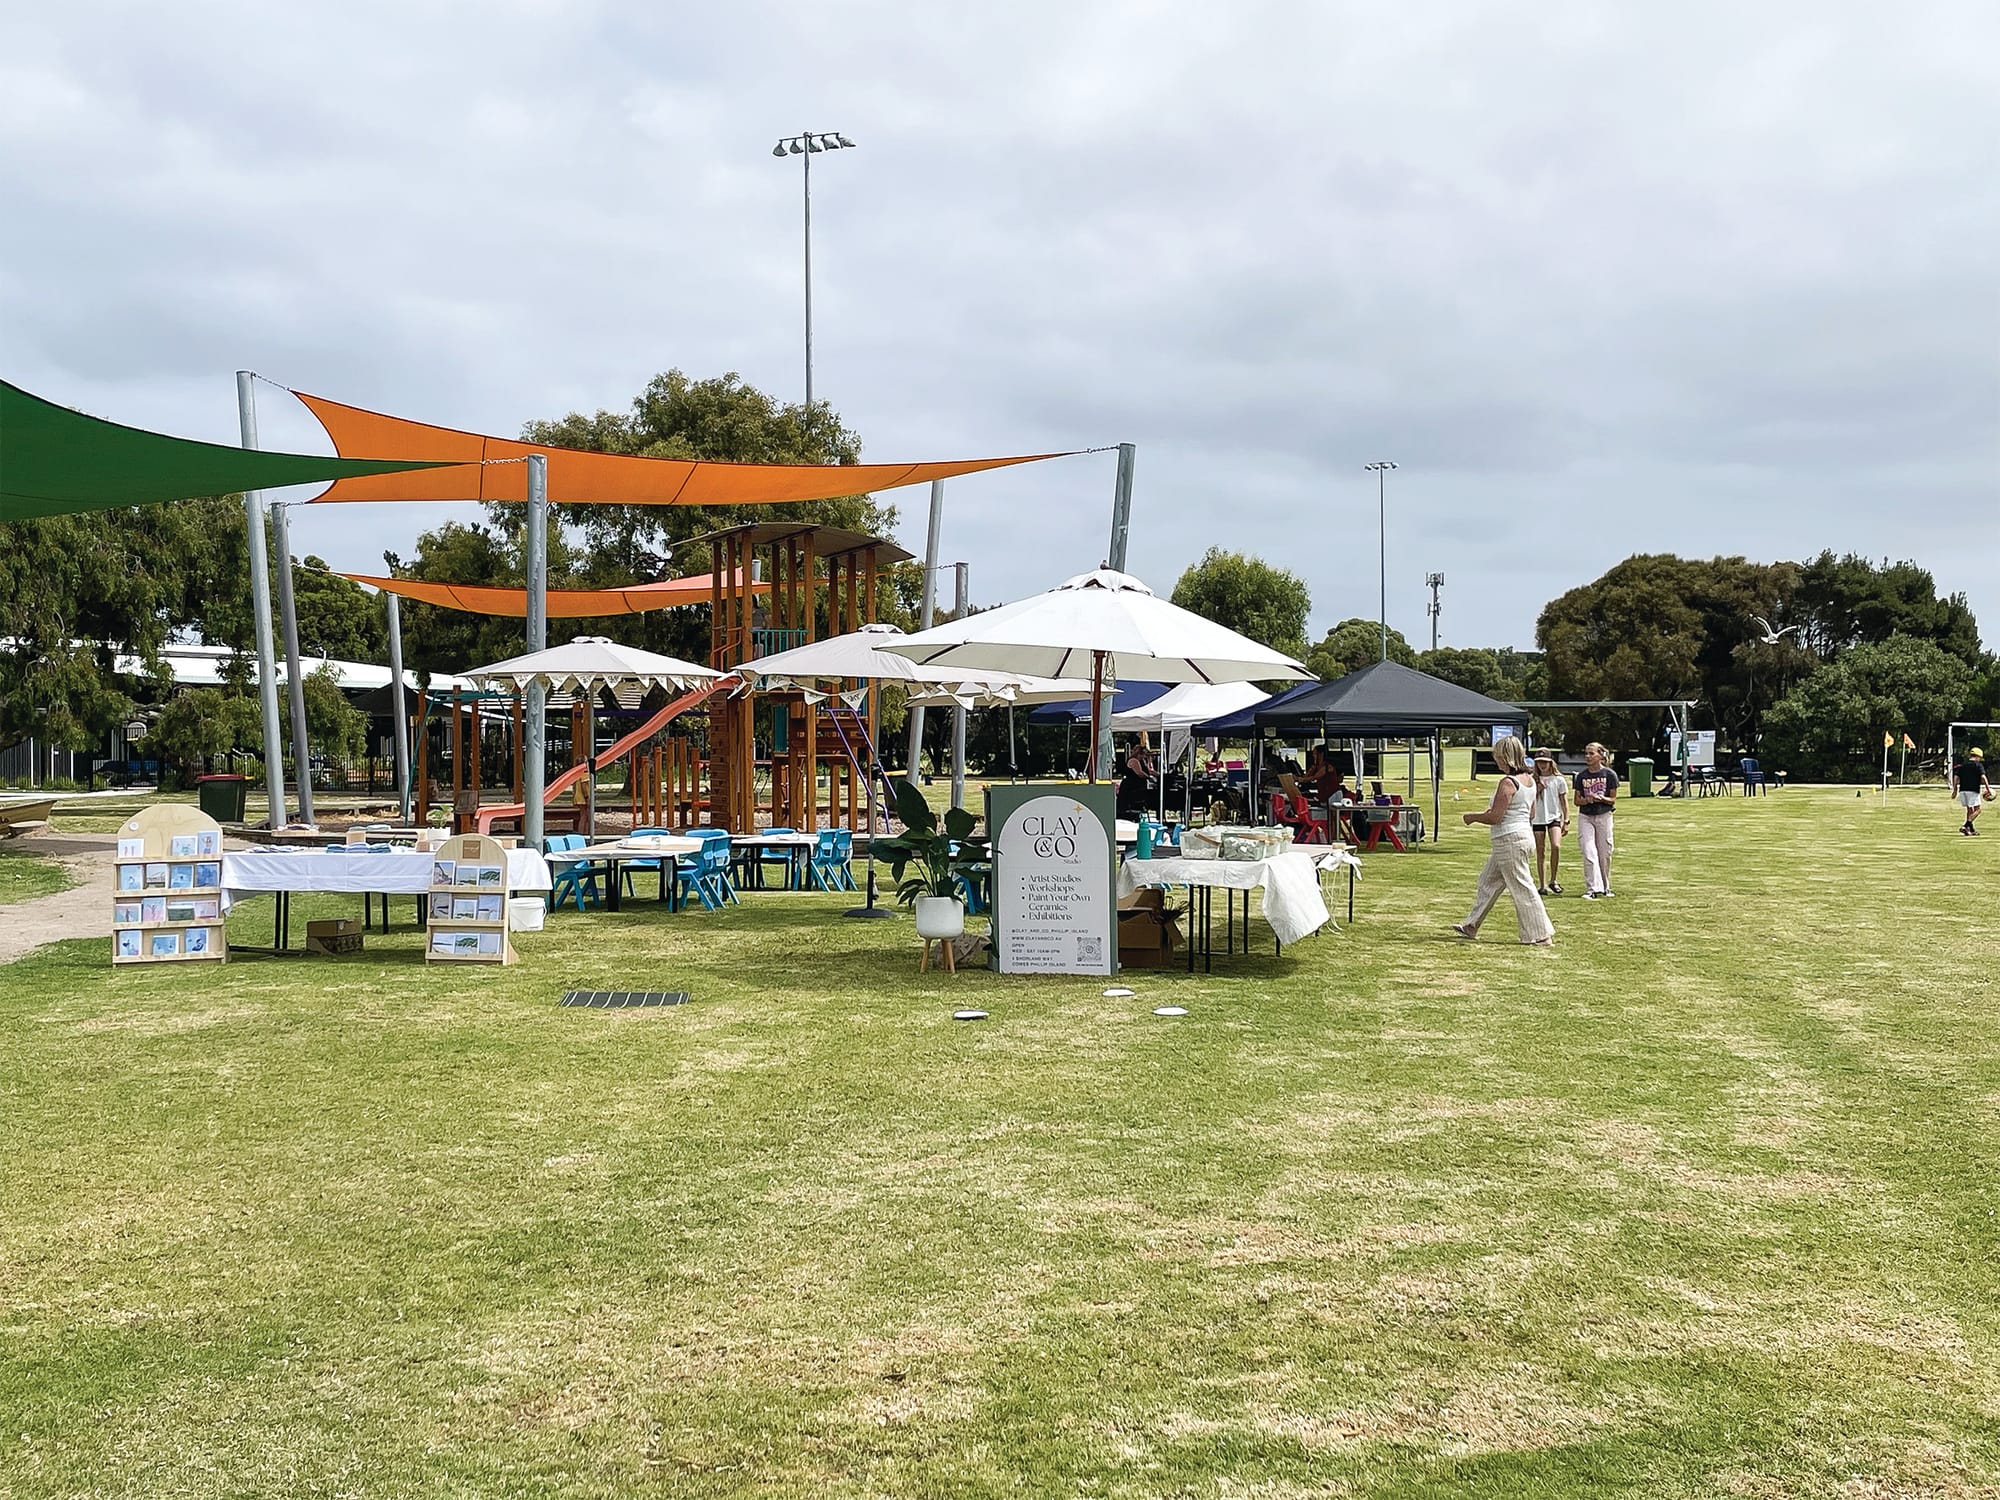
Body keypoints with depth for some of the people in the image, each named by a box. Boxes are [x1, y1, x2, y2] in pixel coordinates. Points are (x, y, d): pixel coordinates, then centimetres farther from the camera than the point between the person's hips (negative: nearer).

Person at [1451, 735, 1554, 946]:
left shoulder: (1507, 783, -19)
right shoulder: (1529, 780, 9)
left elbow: (1494, 818, -21)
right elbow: (1531, 813, 17)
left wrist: (1473, 817, -3)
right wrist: (1497, 811, 18)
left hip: (1509, 840, -10)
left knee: (1521, 888, -3)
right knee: (1488, 880, 19)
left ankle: (1541, 936, 1)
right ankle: (1471, 926, 29)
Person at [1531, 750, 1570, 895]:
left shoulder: (1559, 780, 3)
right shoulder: (1533, 781, 5)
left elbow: (1564, 801, 7)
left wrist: (1566, 821, 3)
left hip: (1554, 818, -1)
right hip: (1537, 819, 1)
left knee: (1556, 846, -21)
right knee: (1540, 852, 2)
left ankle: (1553, 880, -6)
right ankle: (1542, 885, 9)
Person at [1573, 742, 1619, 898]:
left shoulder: (1609, 774, -3)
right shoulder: (1581, 776, 3)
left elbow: (1613, 799, 0)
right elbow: (1577, 800, 6)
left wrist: (1600, 798, -20)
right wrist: (1587, 799, -16)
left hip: (1604, 816, -1)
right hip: (1585, 817, 1)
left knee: (1604, 854, 6)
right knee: (1589, 853, -10)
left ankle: (1605, 887, 23)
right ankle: (1592, 889, -13)